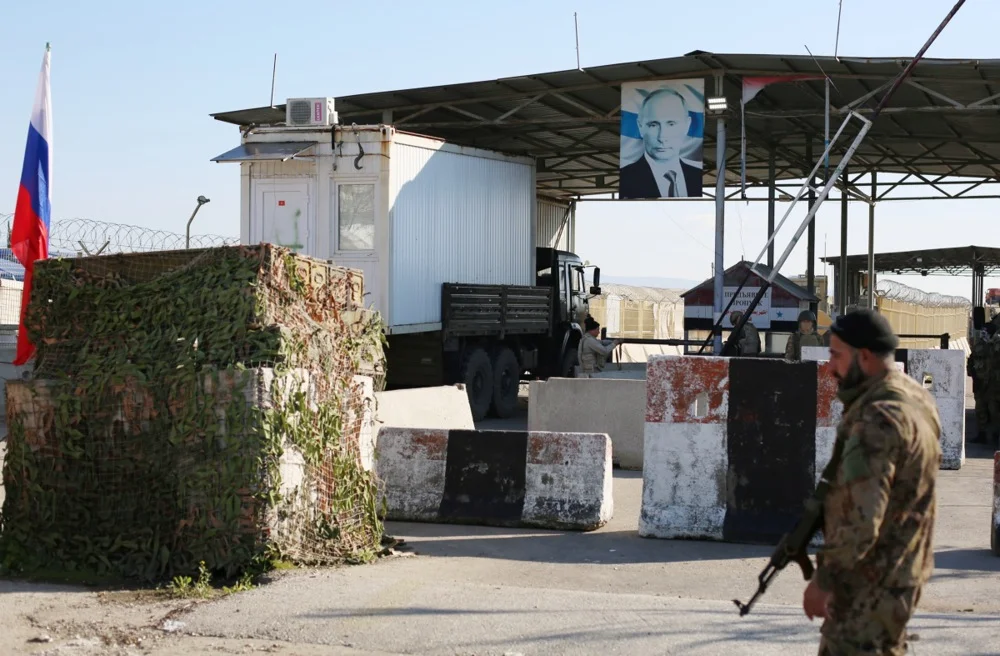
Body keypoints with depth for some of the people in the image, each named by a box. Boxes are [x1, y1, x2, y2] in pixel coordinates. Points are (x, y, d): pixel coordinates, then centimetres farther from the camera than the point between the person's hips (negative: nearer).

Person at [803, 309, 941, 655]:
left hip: (874, 581, -10)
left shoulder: (877, 419, -24)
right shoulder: (915, 397, 8)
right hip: (900, 569, 10)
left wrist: (824, 578, -21)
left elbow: (863, 517, -27)